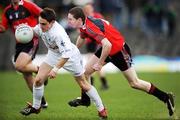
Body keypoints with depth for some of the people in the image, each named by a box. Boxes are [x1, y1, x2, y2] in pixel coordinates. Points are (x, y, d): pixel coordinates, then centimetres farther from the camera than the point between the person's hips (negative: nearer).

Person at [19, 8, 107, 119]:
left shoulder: (58, 33, -39)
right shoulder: (42, 26, -17)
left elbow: (67, 54, -42)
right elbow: (35, 31, 8)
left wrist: (55, 69, -43)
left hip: (70, 56, -6)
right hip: (54, 54, 6)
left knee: (84, 85, 3)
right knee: (38, 80, -5)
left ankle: (101, 109, 17)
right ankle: (36, 107, 16)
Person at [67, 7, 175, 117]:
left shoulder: (91, 27, -34)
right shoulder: (84, 24, -5)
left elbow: (107, 45, -42)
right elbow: (82, 37, 19)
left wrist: (100, 63, -30)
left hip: (119, 49, -9)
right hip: (108, 48, 9)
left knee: (134, 83, -1)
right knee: (86, 71, 7)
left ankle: (166, 98, 9)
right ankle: (85, 99, 28)